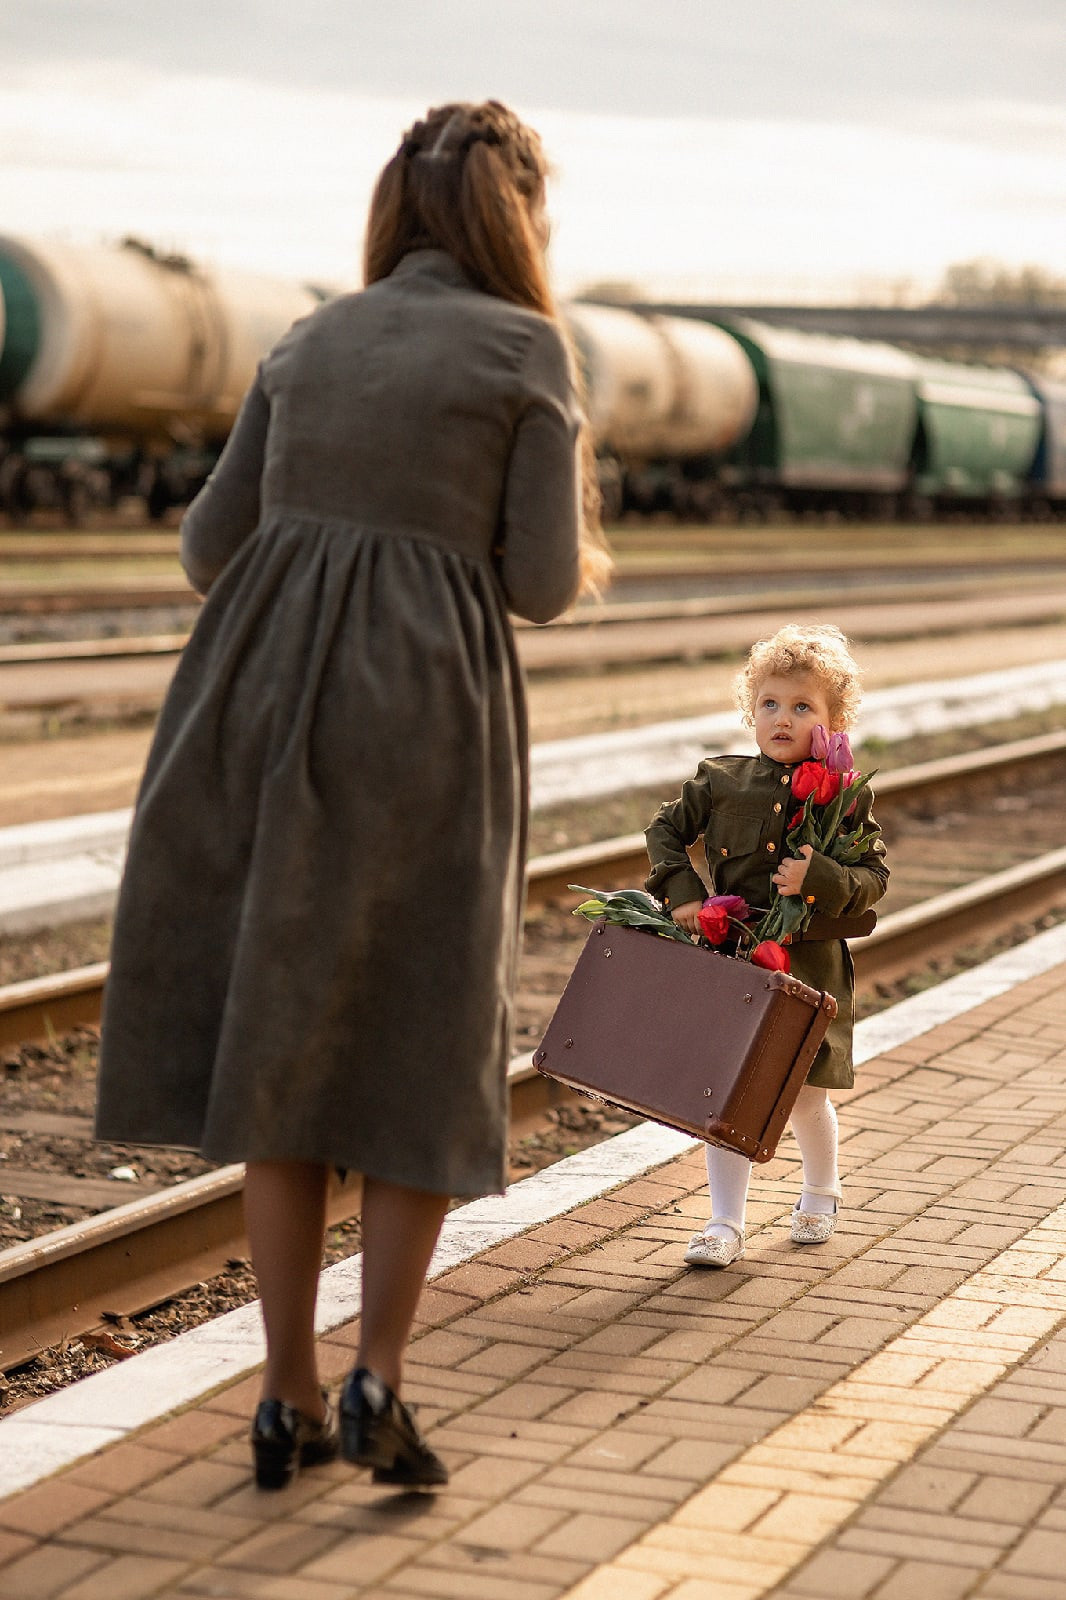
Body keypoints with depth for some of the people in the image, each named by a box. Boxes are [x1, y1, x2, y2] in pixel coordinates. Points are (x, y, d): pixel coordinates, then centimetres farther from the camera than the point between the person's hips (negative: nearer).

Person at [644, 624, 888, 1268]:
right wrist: (681, 891, -1)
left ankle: (821, 1192, 38)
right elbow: (666, 830, 14)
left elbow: (875, 876, -5)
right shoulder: (721, 781, 2)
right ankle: (727, 1223, 8)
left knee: (805, 1093, 10)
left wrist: (820, 879, -23)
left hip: (810, 965, -1)